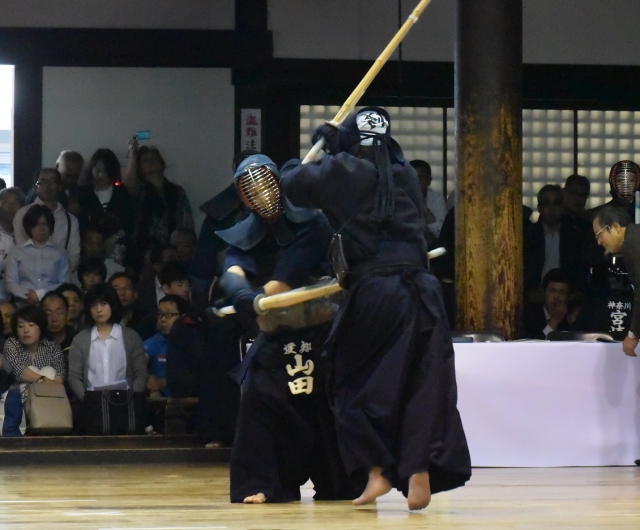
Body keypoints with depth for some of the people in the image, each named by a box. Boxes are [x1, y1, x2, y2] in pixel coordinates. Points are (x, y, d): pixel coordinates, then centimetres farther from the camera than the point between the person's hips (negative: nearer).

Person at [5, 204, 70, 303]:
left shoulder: (60, 254, 11)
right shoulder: (16, 252, 13)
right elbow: (11, 283, 5)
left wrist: (40, 294, -10)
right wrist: (29, 297, -11)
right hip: (24, 304, 0)